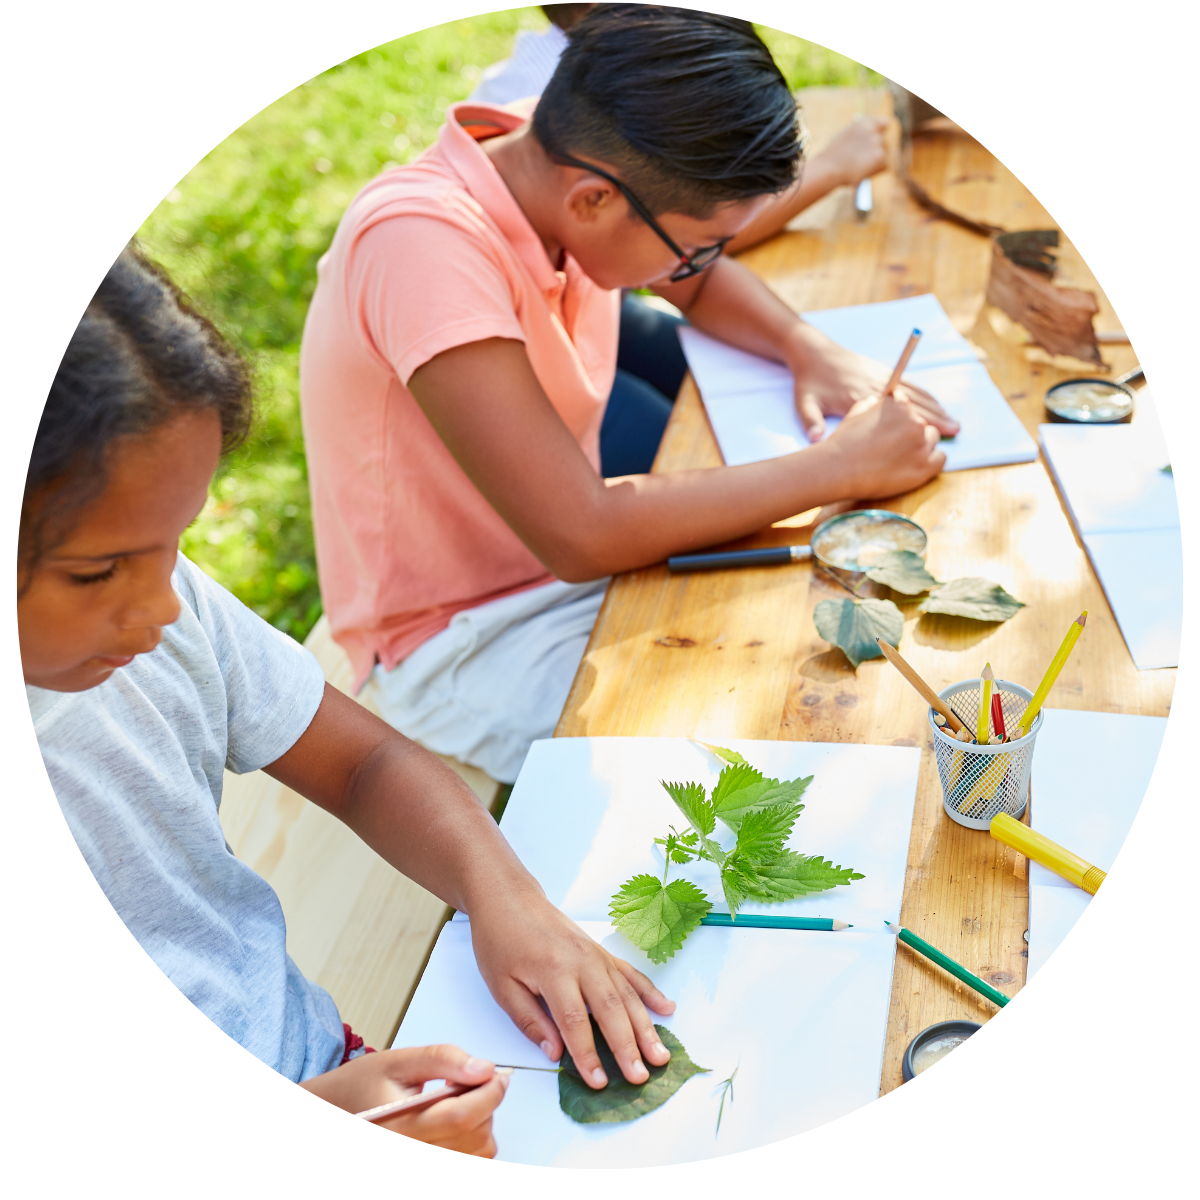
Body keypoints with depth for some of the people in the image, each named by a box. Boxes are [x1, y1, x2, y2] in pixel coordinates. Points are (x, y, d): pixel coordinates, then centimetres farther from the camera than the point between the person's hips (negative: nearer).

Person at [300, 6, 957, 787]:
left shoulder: (569, 170, -7)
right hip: (468, 647, -7)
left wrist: (814, 352, -6)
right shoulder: (421, 244, -30)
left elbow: (701, 285, 14)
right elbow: (581, 536, -35)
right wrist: (837, 467, -26)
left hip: (579, 563, 8)